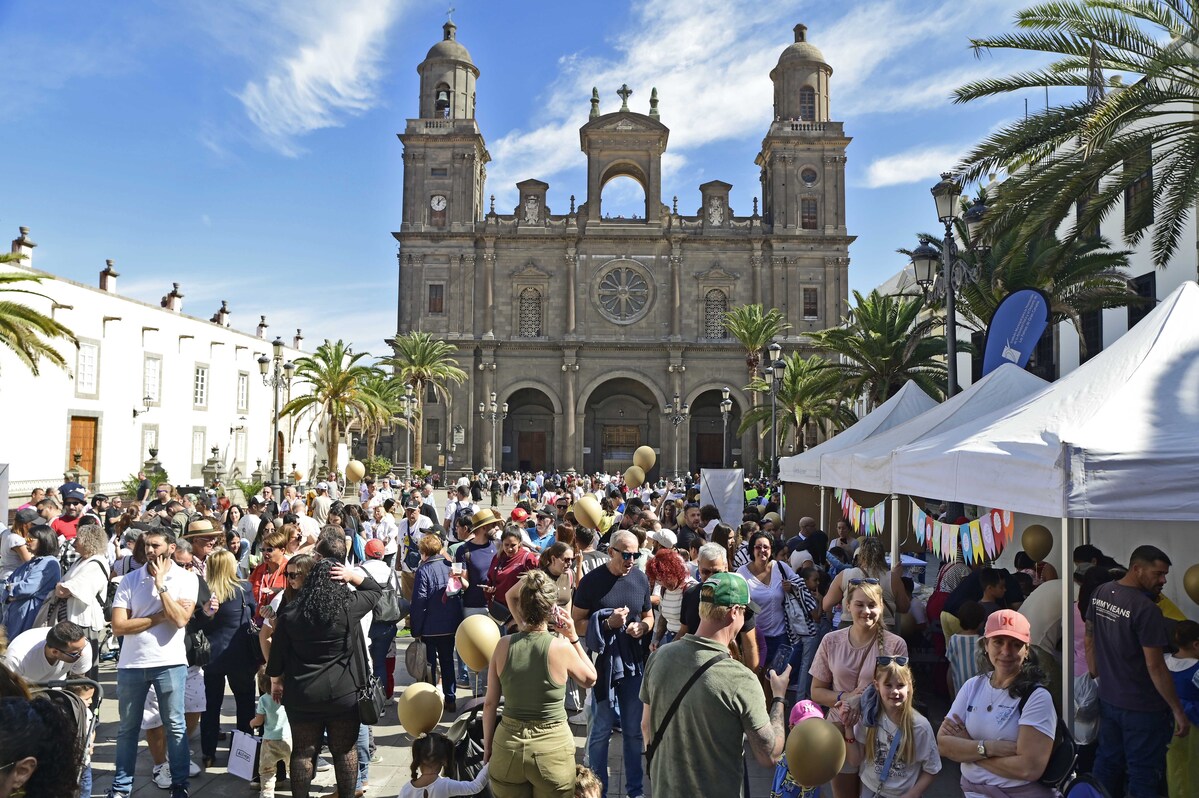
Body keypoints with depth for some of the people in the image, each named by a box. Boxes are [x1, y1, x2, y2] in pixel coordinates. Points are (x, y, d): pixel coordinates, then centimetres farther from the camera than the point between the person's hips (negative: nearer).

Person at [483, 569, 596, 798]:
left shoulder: (504, 645, -7)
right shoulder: (561, 646, -14)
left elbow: (490, 703, 0)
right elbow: (590, 679, 5)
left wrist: (487, 747, 12)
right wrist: (574, 638, 4)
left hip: (507, 744, 2)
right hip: (552, 746, -2)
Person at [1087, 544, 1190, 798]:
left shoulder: (1100, 593, 0)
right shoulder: (1146, 609, -24)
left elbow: (1089, 639, 11)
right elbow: (1155, 667, -23)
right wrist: (1178, 710, -14)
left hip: (1108, 699, 7)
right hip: (1142, 708, -7)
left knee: (1108, 763, 20)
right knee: (1143, 775, 6)